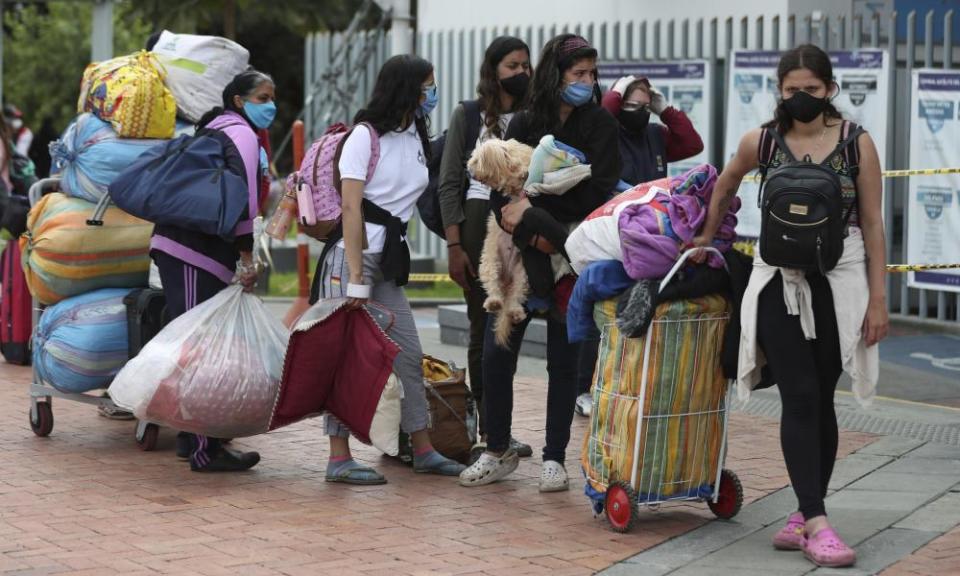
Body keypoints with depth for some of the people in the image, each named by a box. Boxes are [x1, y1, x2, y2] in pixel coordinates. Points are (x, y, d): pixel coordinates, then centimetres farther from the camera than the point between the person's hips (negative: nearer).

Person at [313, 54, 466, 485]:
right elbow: (351, 208, -14)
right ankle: (339, 458, -3)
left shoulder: (415, 138, 13)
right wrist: (356, 280, -20)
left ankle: (422, 449, 17)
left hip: (390, 259, 8)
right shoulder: (366, 135, -8)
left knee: (408, 353, 8)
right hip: (353, 254, -7)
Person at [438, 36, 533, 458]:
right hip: (479, 222, -3)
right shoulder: (469, 115, 2)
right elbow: (449, 184, -1)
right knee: (484, 328, -1)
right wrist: (454, 245, -9)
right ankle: (488, 426, 3)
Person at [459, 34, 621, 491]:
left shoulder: (599, 125, 0)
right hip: (520, 257, 2)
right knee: (496, 354, 0)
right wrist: (534, 237, -14)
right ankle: (498, 451, 15)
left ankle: (554, 458, 13)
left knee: (563, 362, 3)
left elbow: (594, 196, -9)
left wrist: (533, 215, -13)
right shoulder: (523, 124, 5)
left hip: (571, 262, -2)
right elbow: (500, 195, 1)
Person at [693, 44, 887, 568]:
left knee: (821, 401, 6)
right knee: (800, 400, -9)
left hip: (839, 286, 0)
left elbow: (872, 225, -1)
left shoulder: (857, 145, -3)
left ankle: (805, 513, 16)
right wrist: (707, 237, 26)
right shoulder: (761, 142, -2)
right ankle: (816, 524, -13)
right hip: (781, 284, 0)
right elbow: (725, 185, 19)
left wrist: (878, 298, -4)